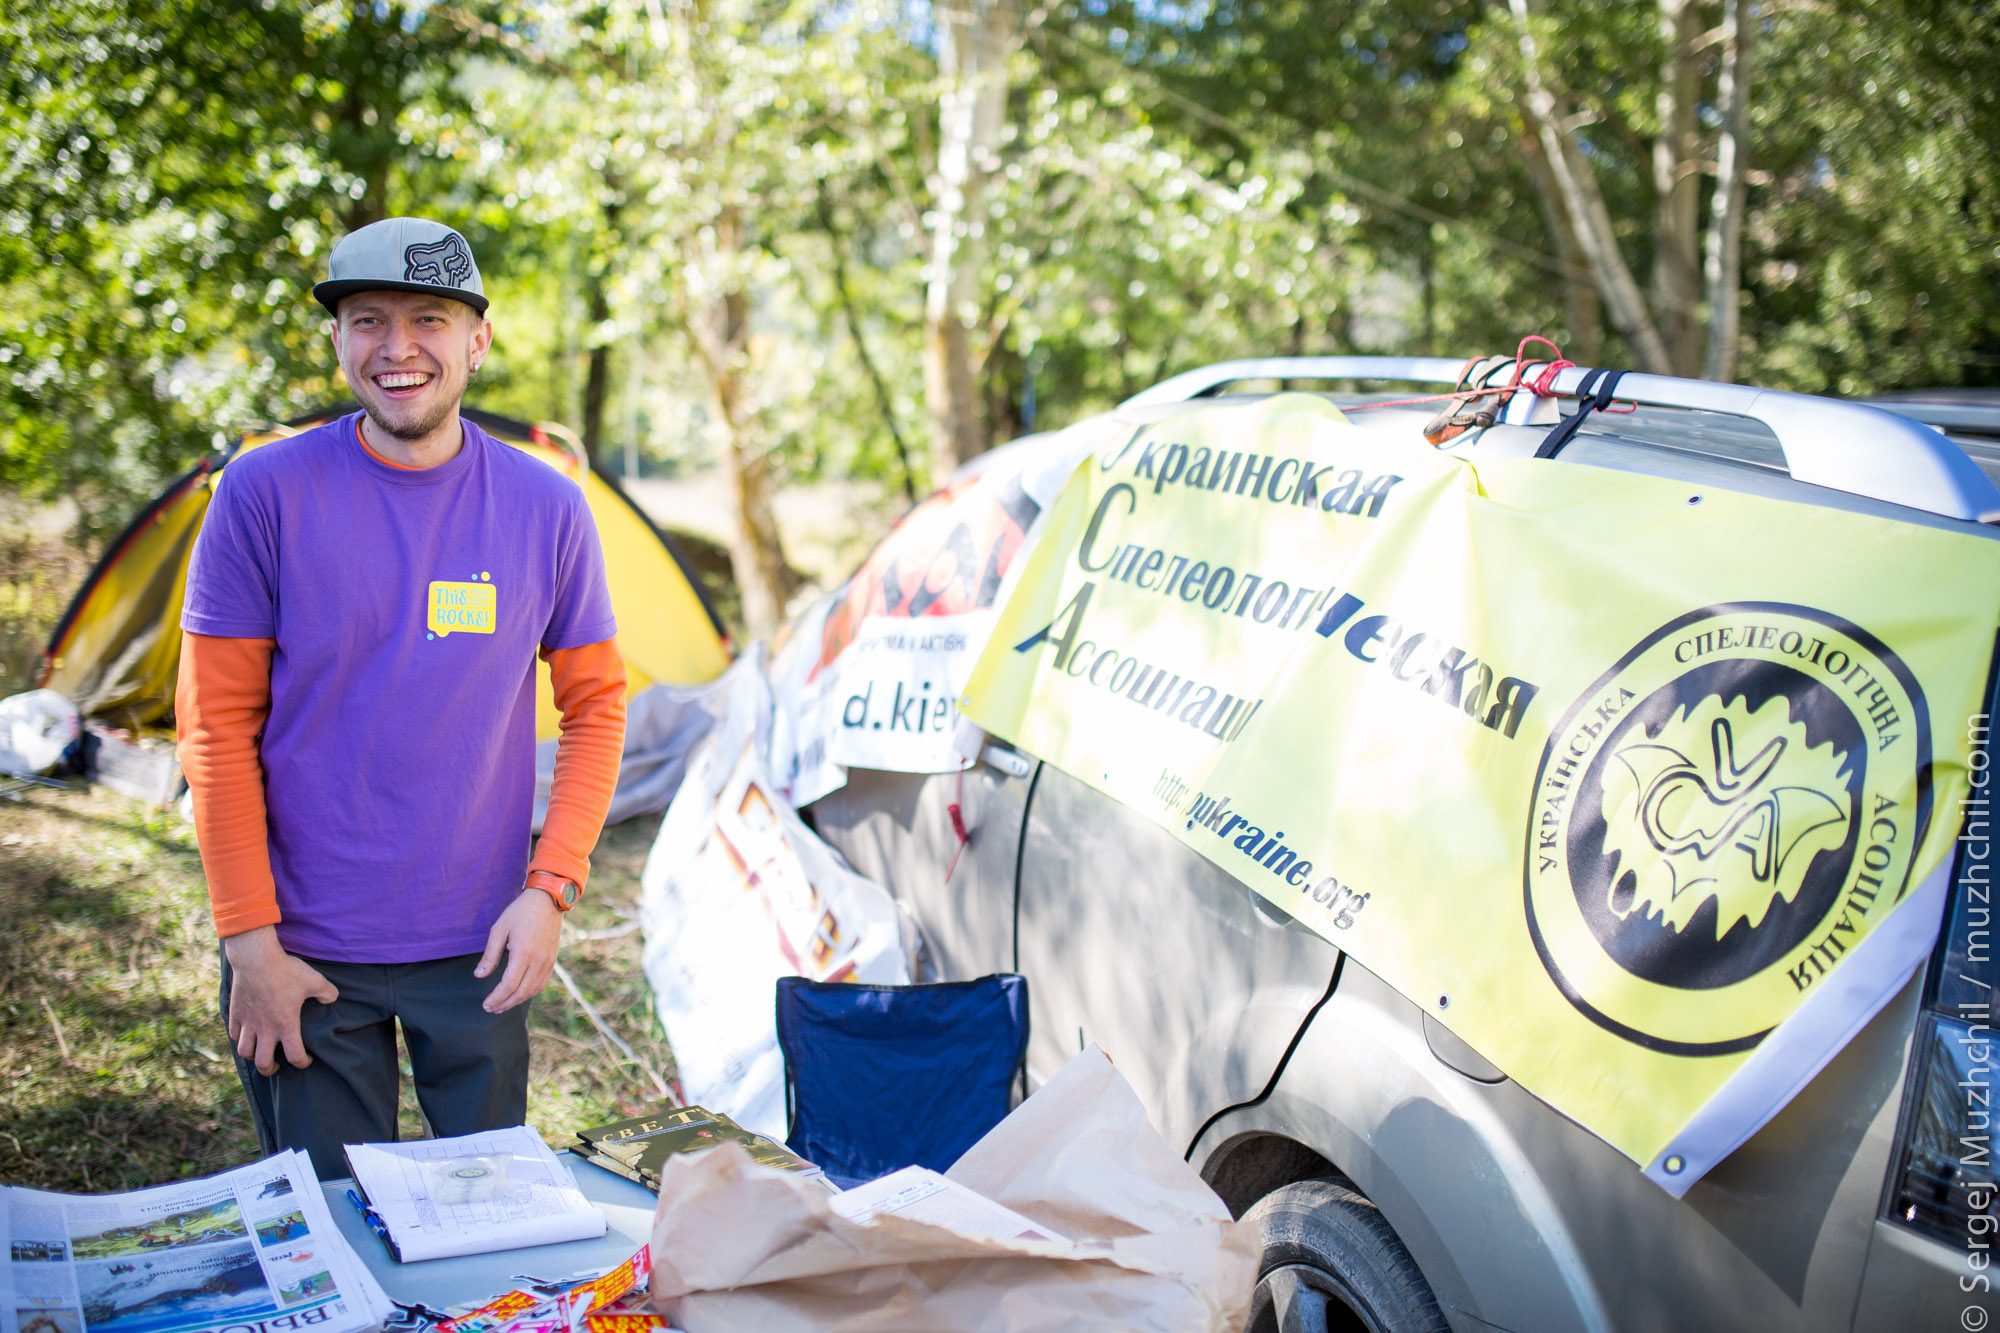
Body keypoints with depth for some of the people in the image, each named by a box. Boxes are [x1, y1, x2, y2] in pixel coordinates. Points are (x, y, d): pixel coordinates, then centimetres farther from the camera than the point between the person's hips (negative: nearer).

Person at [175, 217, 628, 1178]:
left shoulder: (547, 508, -3)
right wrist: (249, 937, -8)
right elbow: (216, 722, -6)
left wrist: (551, 887, -5)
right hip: (305, 952, -1)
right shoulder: (266, 494, -8)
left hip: (478, 949, 2)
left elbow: (595, 706, 5)